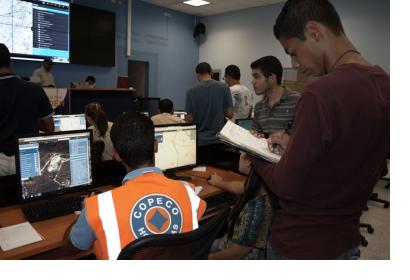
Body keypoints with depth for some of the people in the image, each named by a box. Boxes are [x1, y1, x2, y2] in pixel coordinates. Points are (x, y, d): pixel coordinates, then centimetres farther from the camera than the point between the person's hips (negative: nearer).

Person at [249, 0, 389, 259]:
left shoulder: (321, 93, -29)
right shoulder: (385, 86, -3)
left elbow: (285, 185, -21)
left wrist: (256, 158, -4)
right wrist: (295, 146, 6)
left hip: (300, 247, -7)